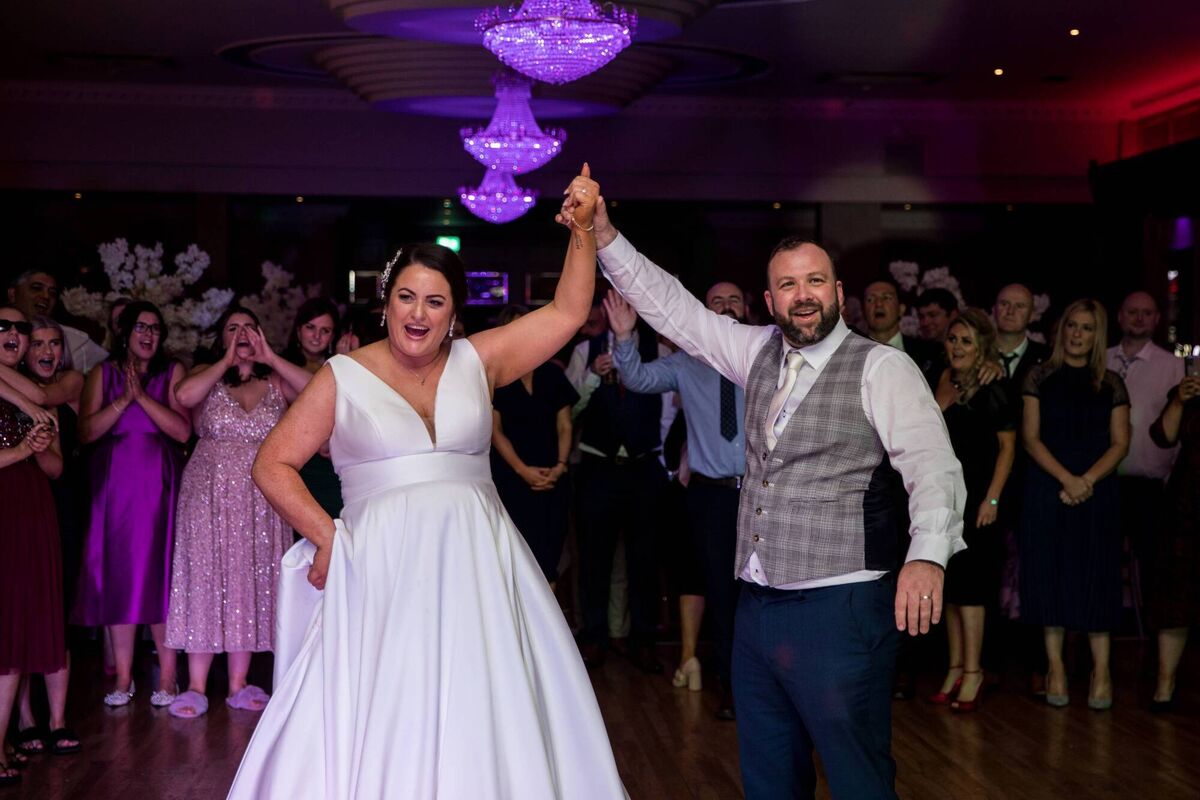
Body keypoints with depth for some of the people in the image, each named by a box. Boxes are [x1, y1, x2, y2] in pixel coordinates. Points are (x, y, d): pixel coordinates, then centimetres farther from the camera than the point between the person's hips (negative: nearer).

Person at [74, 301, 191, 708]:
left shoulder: (173, 372, 6)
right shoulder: (103, 374, 10)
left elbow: (183, 430, -6)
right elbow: (86, 432, -2)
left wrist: (143, 396, -12)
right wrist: (123, 400, -12)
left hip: (159, 485, -2)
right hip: (114, 486, 2)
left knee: (160, 573, -4)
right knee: (118, 574, 1)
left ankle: (167, 676, 1)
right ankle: (123, 677, 7)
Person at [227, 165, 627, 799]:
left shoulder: (476, 362, 9)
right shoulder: (343, 377, 4)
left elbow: (567, 311, 7)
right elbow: (272, 465, 6)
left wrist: (583, 230, -1)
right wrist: (327, 536, -4)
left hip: (474, 568, 2)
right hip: (382, 575, -2)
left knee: (484, 723, 2)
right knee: (380, 723, -4)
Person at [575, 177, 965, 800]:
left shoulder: (881, 368, -8)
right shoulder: (759, 353, 11)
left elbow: (933, 466, -17)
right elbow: (672, 307, 13)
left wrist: (927, 556, -34)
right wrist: (603, 234, 5)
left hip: (839, 608, -6)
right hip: (757, 603, 7)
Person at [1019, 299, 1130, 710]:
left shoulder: (1110, 383, 8)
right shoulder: (1040, 376, 4)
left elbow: (1120, 443, 3)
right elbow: (1030, 437, -2)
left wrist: (1087, 480, -12)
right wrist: (1066, 478, -14)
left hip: (1096, 490, 1)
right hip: (1047, 489, -1)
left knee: (1095, 576, 1)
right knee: (1050, 572, 0)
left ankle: (1101, 669, 6)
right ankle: (1055, 666, 7)